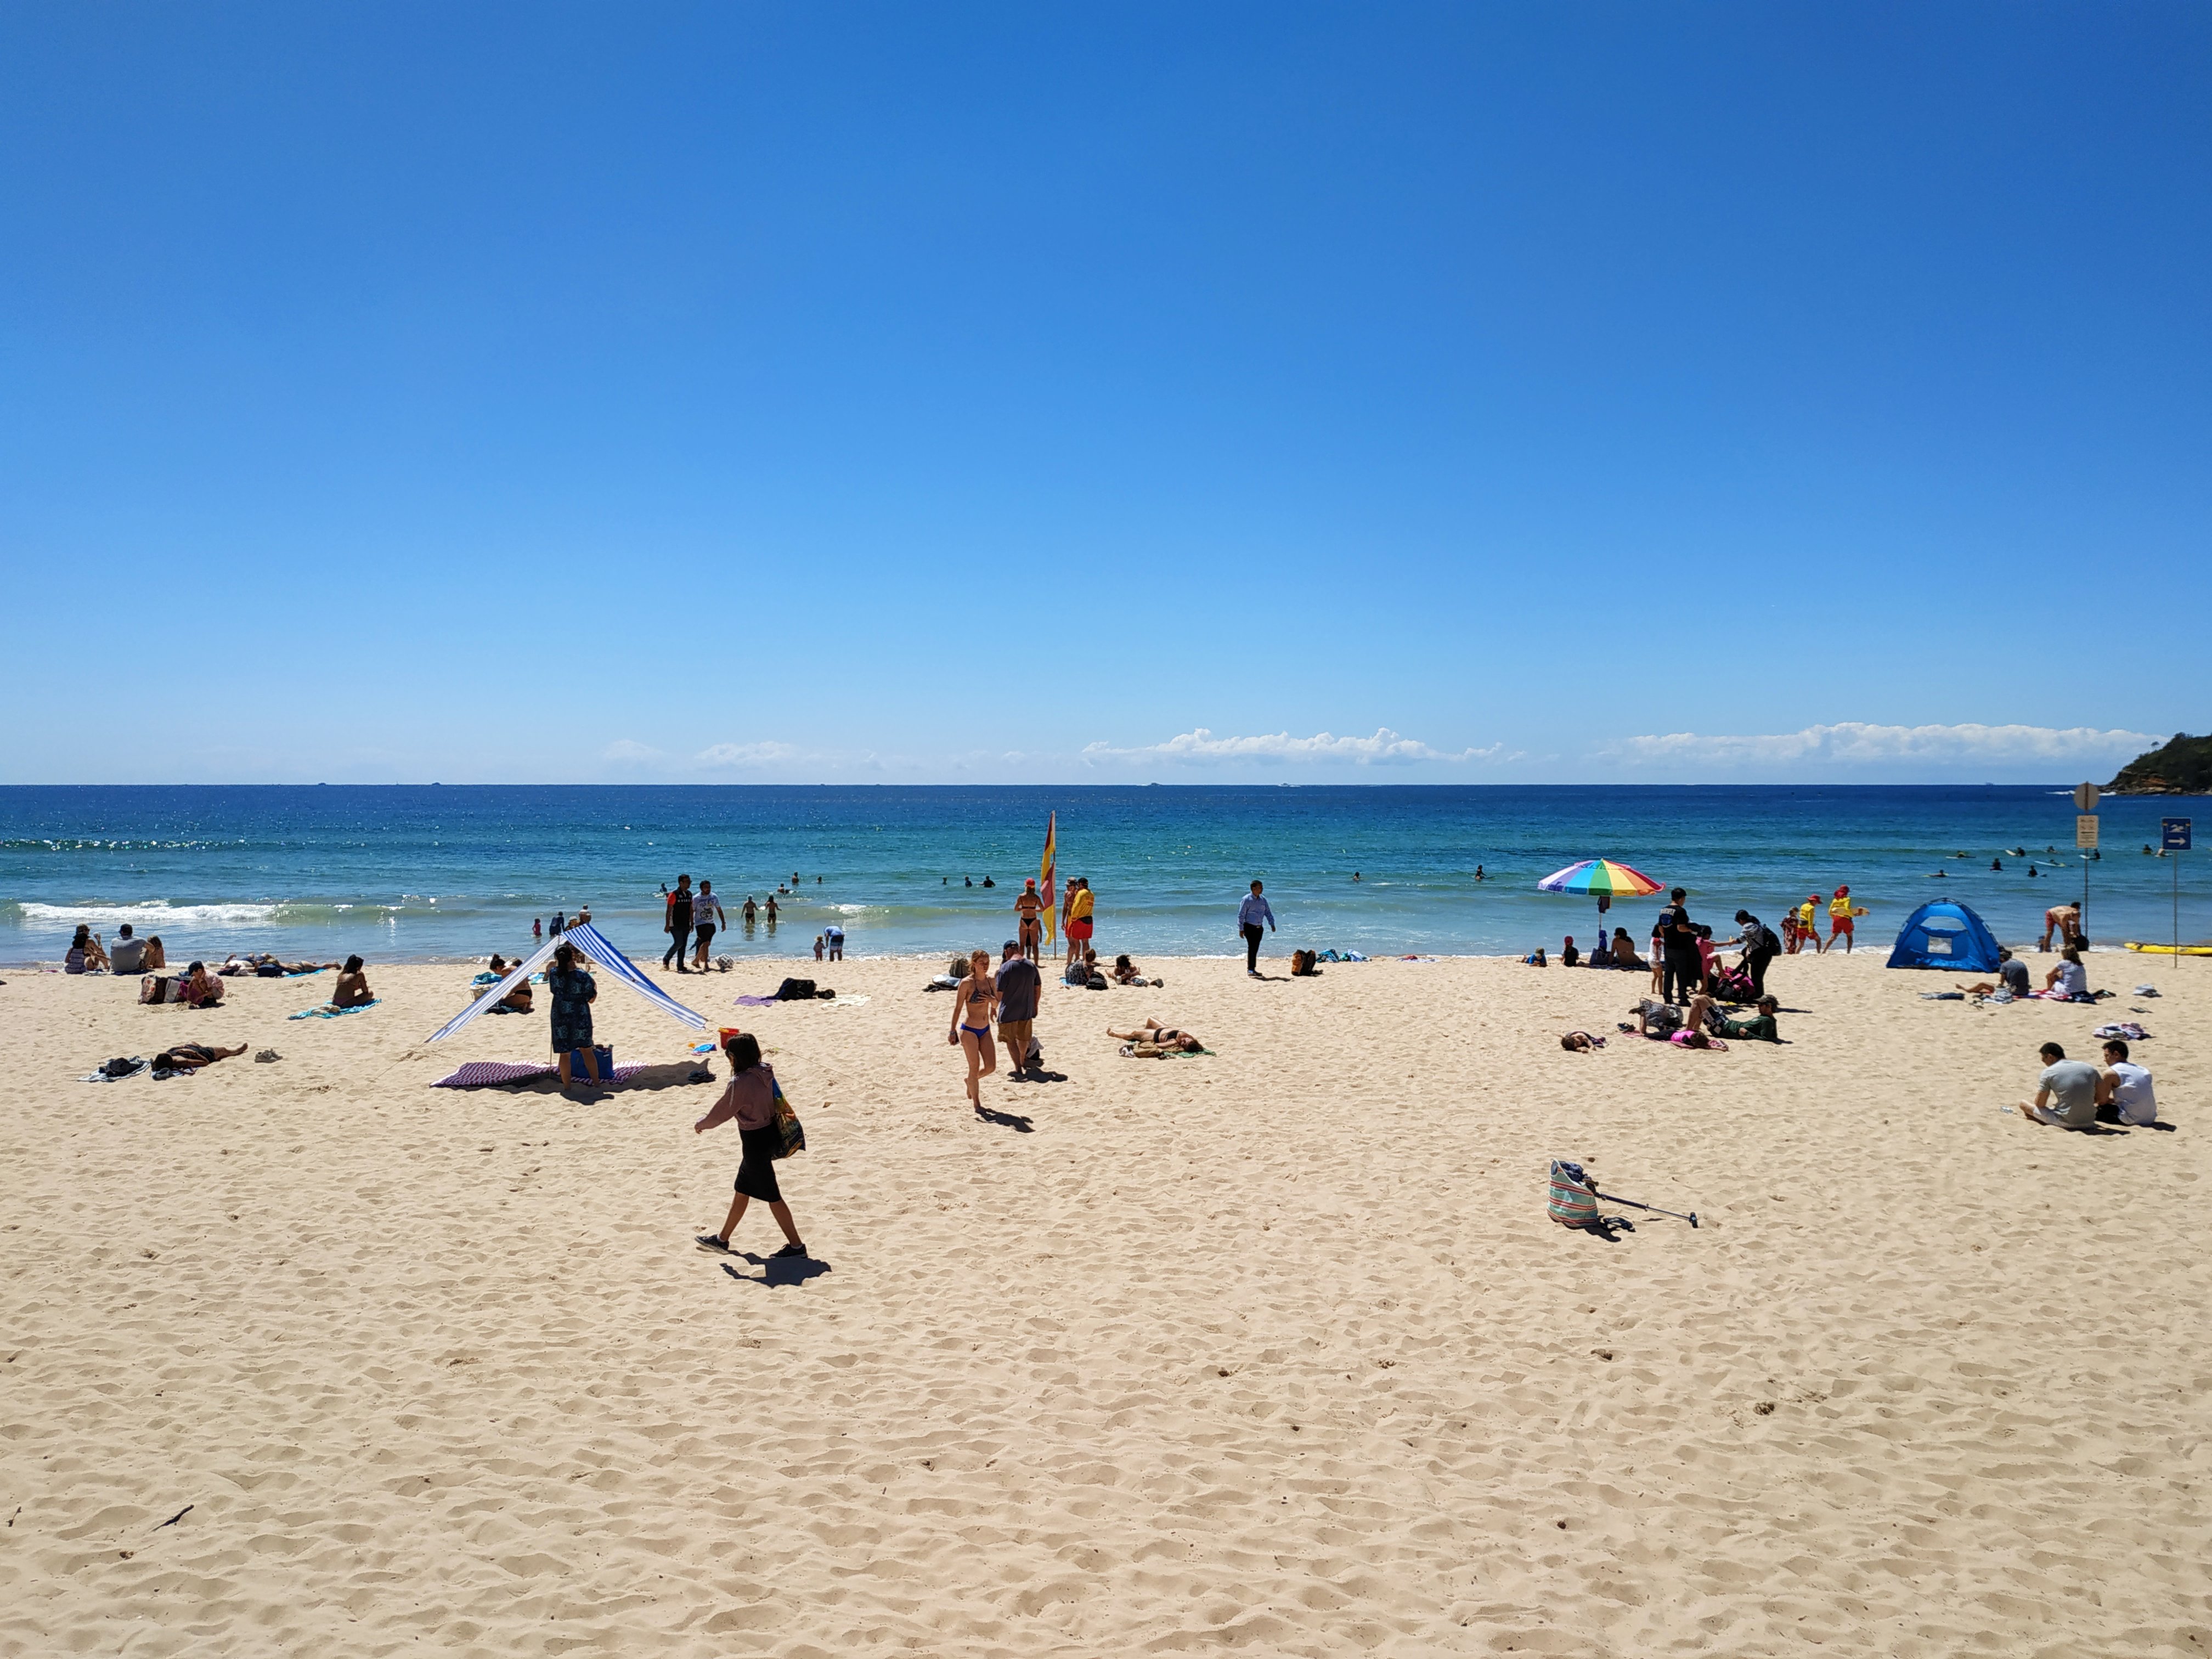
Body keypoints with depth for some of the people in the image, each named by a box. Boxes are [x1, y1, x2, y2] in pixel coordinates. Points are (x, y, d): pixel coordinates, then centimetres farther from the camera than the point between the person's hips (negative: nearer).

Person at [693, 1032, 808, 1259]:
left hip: (755, 1142, -9)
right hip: (769, 1133, 9)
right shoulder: (764, 1072, 0)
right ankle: (722, 1239, 36)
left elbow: (722, 1112, -13)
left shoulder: (741, 1083, -25)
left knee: (772, 1197, 4)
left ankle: (796, 1246, 13)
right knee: (742, 1190, 22)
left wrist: (700, 1125, 5)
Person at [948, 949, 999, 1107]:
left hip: (985, 1030, 6)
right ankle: (976, 1103, 13)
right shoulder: (967, 983, -14)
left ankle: (971, 1081, 36)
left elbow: (996, 1005, 13)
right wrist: (953, 1031, -9)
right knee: (975, 1068, -1)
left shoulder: (992, 981, 3)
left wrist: (991, 1000, -11)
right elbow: (958, 1008, -10)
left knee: (991, 1067, 6)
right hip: (969, 1030, -6)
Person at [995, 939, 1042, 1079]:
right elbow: (1038, 988, 8)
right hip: (1027, 1010, 6)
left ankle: (1019, 1069, -3)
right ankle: (1023, 1061, 44)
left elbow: (1000, 993, -15)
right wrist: (1035, 1005, 21)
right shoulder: (1031, 965, -1)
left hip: (1009, 1011, -6)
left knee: (1010, 1040, 5)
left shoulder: (1006, 967, -18)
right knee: (1023, 1037, 24)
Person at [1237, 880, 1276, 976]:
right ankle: (1250, 969, -12)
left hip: (1259, 928, 6)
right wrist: (1241, 929, -12)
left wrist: (1272, 924, 2)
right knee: (1251, 947, -14)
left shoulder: (1263, 900, 9)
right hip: (1249, 927, -6)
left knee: (1256, 948, 9)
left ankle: (1253, 969, 17)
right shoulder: (1247, 899, -10)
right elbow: (1241, 915, -9)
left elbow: (1268, 912, 15)